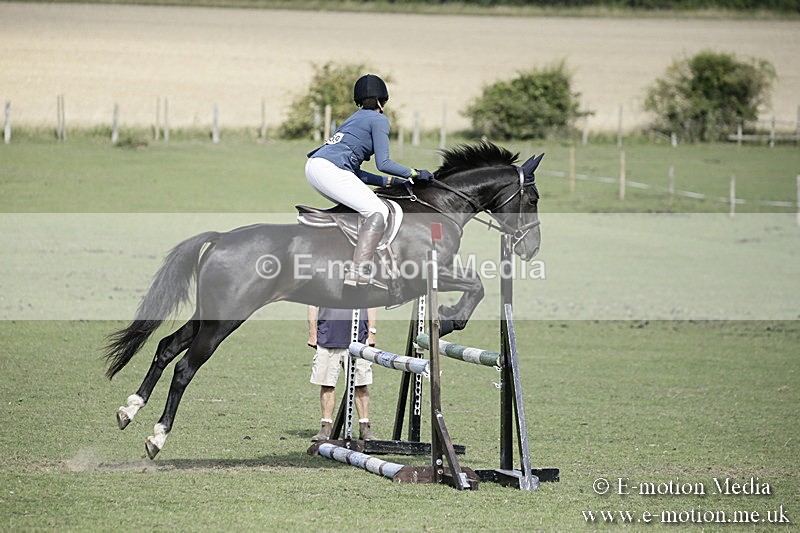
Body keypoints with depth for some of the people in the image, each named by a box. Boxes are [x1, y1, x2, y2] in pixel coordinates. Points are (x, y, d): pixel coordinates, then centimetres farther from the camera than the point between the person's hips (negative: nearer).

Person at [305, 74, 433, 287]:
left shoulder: (356, 118, 31)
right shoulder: (378, 119, 6)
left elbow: (354, 172, 29)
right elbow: (383, 163, -4)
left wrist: (390, 181, 27)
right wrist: (414, 173, 8)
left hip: (312, 166, 9)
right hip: (329, 168, -9)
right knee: (379, 212, -14)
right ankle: (358, 271, -29)